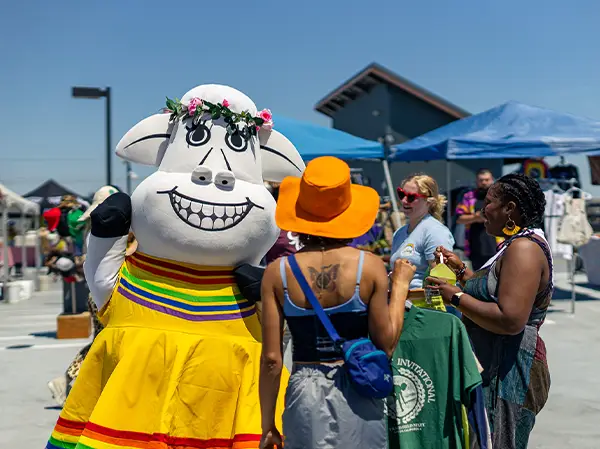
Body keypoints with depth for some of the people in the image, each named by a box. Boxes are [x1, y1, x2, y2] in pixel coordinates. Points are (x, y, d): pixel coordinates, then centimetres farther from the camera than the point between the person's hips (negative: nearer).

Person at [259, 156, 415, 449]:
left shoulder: (277, 272, -6)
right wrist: (400, 285, 6)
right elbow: (386, 344, -5)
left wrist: (267, 424, 5)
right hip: (358, 394, 0)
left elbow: (271, 359, -5)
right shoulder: (369, 266, -9)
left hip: (304, 393, 1)